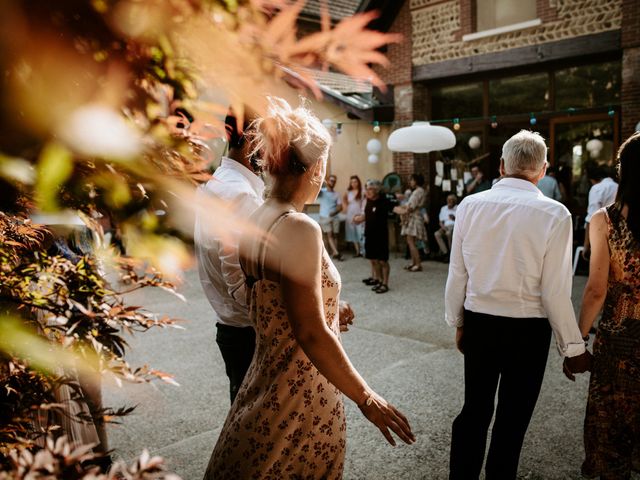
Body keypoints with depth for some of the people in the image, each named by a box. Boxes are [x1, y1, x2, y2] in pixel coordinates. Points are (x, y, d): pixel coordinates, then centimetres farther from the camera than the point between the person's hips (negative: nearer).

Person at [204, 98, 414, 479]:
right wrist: (366, 398, -15)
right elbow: (311, 335, -25)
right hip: (299, 394, -8)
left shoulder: (256, 222, 2)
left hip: (268, 382, 8)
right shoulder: (299, 228, -24)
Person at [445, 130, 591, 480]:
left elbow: (457, 276, -1)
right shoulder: (554, 214, -14)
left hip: (478, 322, 3)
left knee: (474, 409, 19)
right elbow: (555, 292, -13)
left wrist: (457, 322, 13)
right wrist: (574, 348, 0)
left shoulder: (470, 205, -6)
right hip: (527, 329, -3)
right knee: (513, 417, 15)